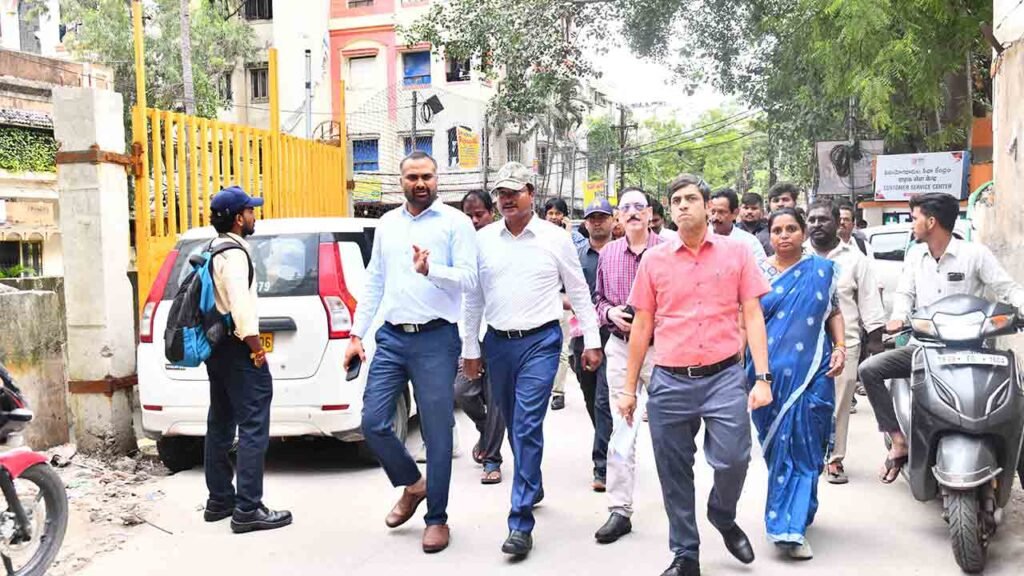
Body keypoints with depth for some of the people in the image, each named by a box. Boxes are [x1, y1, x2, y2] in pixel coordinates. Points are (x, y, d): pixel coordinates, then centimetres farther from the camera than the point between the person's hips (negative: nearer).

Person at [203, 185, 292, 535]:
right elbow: (240, 306, -25)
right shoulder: (235, 253, -15)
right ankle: (248, 510, -8)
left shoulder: (213, 251, 16)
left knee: (220, 426, 14)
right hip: (238, 350, -10)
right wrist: (257, 349, -18)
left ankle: (219, 501, 23)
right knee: (253, 429, -8)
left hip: (216, 349, 11)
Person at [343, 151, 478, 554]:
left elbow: (468, 279, -11)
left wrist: (430, 270, -28)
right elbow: (374, 282, 14)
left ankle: (436, 518, 18)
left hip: (436, 340, -5)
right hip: (391, 338, 5)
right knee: (373, 422, 4)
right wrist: (356, 334, 10)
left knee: (436, 433, 2)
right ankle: (412, 484, 31)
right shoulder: (387, 224, 13)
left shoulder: (455, 222, -3)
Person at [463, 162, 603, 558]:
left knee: (527, 427, -10)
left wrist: (592, 342, 4)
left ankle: (521, 523, -6)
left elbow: (579, 292, 5)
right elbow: (473, 298, 9)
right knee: (514, 425, 16)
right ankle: (533, 487, 39)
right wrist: (470, 348, 9)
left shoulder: (555, 238, -2)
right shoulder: (483, 239, 5)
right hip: (498, 343, 4)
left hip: (540, 342, -4)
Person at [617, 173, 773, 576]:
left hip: (724, 377, -1)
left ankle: (723, 517, 27)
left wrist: (763, 377, -6)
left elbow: (753, 316, 3)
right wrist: (630, 388, 9)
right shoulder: (654, 259, 6)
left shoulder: (735, 252, 4)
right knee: (674, 475, 7)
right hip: (669, 382, 1)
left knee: (733, 459, -7)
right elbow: (642, 326, 9)